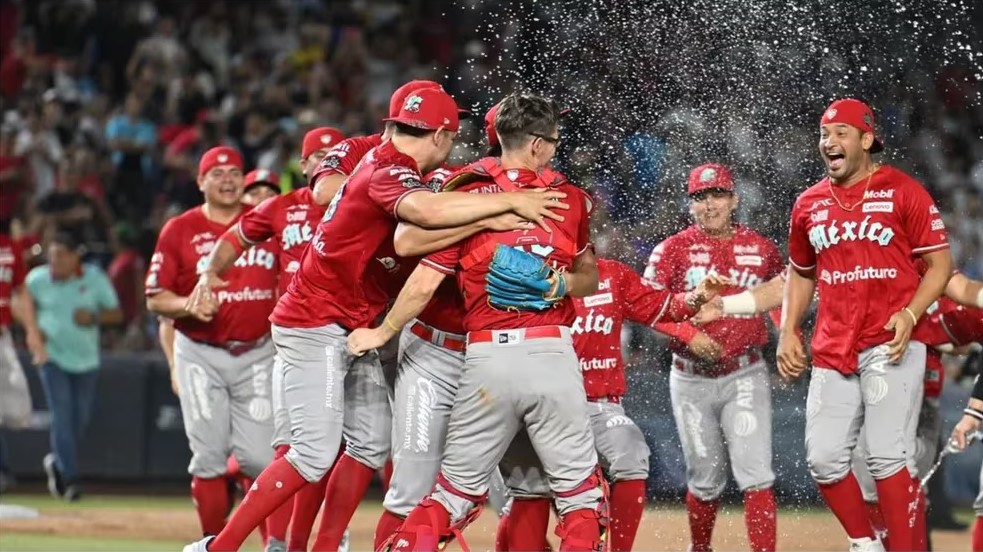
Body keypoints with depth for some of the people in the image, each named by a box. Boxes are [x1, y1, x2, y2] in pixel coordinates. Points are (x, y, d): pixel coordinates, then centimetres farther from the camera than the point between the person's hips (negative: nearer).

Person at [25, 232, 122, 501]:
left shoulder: (95, 278, -6)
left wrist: (94, 317, -19)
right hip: (52, 358, -2)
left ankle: (57, 462, 32)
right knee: (62, 417, -12)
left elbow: (116, 314, 0)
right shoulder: (37, 279, -7)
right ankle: (70, 478, -9)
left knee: (80, 420, 7)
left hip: (85, 360, 2)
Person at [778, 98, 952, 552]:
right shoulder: (809, 204, 13)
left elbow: (940, 263, -2)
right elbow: (801, 274, 25)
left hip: (891, 344, -5)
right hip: (832, 349, 5)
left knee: (887, 455, -13)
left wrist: (910, 314, -17)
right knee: (824, 459, 2)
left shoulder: (902, 192, -3)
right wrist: (788, 332, 12)